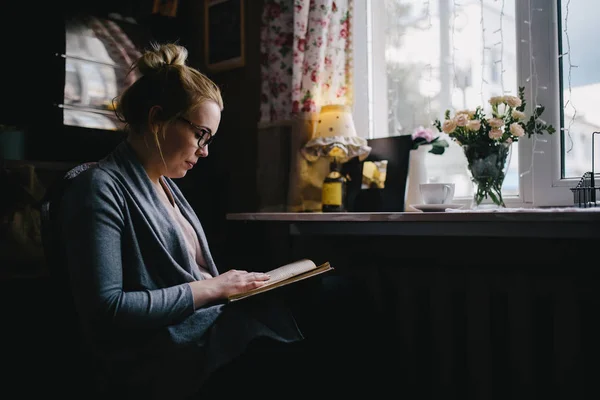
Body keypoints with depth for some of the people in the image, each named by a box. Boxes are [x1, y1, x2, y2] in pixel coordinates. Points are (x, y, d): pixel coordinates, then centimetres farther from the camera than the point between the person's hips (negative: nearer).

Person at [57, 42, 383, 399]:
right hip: (164, 362, -8)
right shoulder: (101, 188, -12)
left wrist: (229, 284, -1)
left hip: (209, 324, 8)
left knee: (331, 291, -9)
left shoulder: (164, 184, 15)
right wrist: (210, 289, -16)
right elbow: (105, 310, -19)